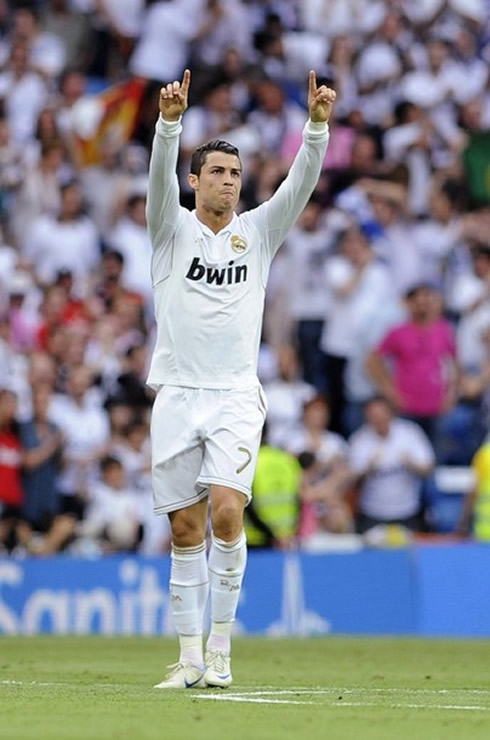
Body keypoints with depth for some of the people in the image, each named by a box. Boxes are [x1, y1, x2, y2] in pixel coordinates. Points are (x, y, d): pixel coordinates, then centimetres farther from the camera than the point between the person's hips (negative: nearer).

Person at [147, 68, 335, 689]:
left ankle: (220, 648, -9)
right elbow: (160, 176, -12)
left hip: (236, 397, 0)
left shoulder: (257, 231, 9)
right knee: (186, 530, 3)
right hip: (177, 395, 0)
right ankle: (189, 656, 9)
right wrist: (170, 121, -30)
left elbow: (301, 183, -4)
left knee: (226, 513, -17)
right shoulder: (172, 229, 6)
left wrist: (318, 125, -20)